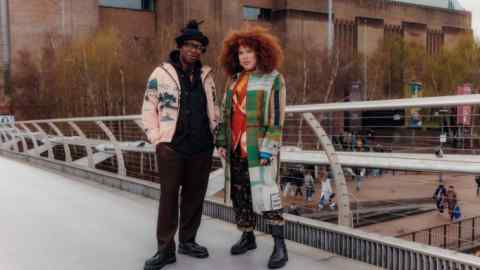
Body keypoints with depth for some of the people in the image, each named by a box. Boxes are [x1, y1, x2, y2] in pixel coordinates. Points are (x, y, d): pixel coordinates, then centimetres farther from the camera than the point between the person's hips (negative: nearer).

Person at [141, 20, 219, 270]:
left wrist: (213, 133, 11)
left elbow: (213, 107, 19)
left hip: (202, 148, 4)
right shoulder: (161, 73, -1)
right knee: (169, 197, -1)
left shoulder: (206, 75, 11)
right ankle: (166, 249, 9)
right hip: (171, 147, -4)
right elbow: (148, 109, 0)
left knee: (195, 195, 10)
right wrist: (157, 139, -7)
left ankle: (188, 241, 25)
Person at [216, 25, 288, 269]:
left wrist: (268, 149, -17)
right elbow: (225, 112, 15)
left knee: (264, 193, -9)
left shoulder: (273, 79, -6)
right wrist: (222, 141, 9)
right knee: (239, 193, 11)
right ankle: (247, 237, 25)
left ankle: (280, 245, 0)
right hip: (236, 148, 6)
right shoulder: (234, 79, 11)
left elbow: (276, 118, -11)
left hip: (258, 148, -6)